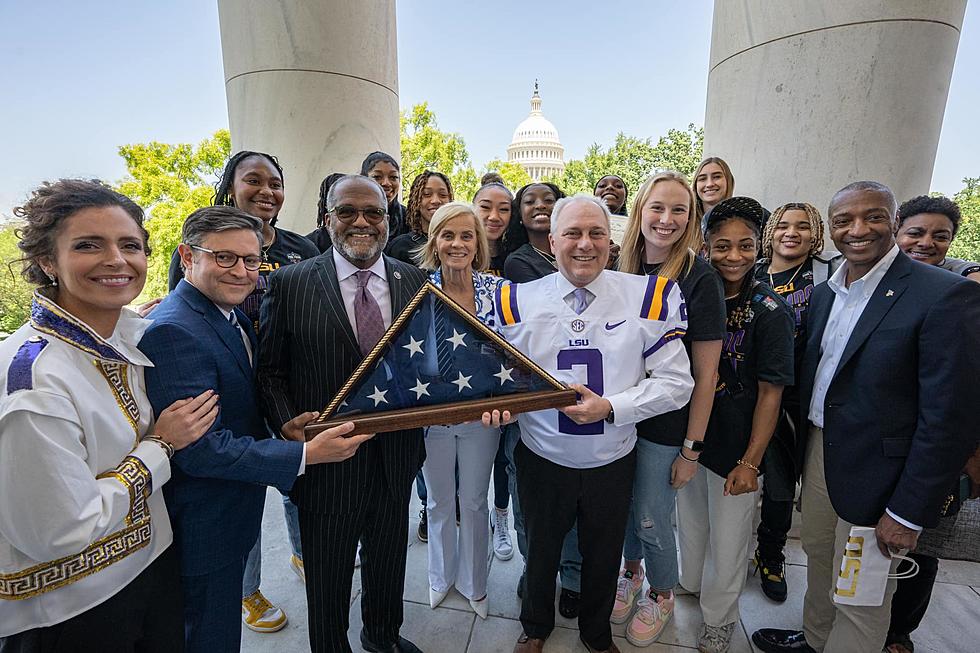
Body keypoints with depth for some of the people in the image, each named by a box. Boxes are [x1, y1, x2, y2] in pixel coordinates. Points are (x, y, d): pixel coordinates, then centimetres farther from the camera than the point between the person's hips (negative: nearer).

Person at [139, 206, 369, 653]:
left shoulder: (233, 316, 4)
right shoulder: (173, 330, -26)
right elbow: (198, 450, -28)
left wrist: (281, 428, -7)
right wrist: (306, 454, -27)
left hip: (232, 515, 9)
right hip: (202, 532, -9)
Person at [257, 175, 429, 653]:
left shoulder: (415, 281, -1)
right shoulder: (290, 283, -9)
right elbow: (271, 371, -5)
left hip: (396, 458, 3)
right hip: (327, 462, -3)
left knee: (388, 561, 26)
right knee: (327, 579, 20)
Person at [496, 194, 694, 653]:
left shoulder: (648, 297, -11)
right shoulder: (519, 301, -8)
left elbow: (677, 382, -10)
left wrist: (610, 407, -22)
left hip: (612, 461, 0)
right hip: (542, 458, 1)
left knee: (603, 556, 24)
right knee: (540, 551, 23)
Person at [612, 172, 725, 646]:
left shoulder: (699, 279, -15)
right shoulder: (625, 270, 0)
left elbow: (705, 373, -13)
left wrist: (691, 448, -12)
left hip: (666, 425, -4)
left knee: (653, 520, 11)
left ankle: (661, 595, 40)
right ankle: (631, 573, 48)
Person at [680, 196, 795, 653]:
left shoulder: (769, 310, -14)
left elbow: (770, 392, -13)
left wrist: (750, 462, -15)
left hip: (735, 445, -4)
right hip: (688, 434, 4)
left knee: (728, 539, 12)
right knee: (690, 521, 23)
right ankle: (688, 583, 50)